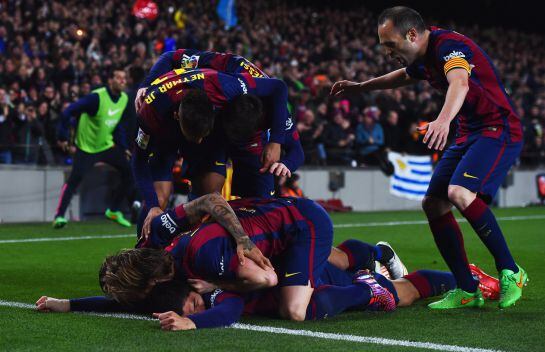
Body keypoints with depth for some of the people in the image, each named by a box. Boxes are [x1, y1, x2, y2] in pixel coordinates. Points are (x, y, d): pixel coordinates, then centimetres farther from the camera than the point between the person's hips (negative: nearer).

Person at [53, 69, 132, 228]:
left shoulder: (124, 99, 0)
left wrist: (122, 146, 10)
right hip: (86, 146, -7)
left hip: (107, 145, 7)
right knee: (75, 179, -18)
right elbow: (68, 112, -24)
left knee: (128, 173, -1)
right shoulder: (97, 97, -23)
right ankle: (59, 216, -12)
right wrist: (63, 137, -22)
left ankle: (114, 211, 14)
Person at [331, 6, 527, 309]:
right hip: (469, 134, 10)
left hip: (498, 130, -10)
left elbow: (459, 82, -42)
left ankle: (511, 272, -16)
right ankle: (468, 291, 7)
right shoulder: (423, 58, 9)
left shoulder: (449, 45, -20)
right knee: (434, 204, 2)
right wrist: (359, 87, 39)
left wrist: (444, 119, -60)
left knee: (459, 193, -29)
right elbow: (404, 76, 35)